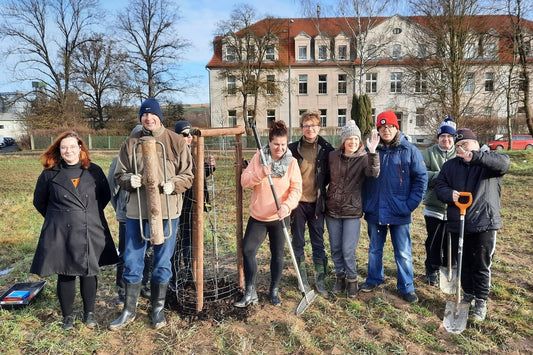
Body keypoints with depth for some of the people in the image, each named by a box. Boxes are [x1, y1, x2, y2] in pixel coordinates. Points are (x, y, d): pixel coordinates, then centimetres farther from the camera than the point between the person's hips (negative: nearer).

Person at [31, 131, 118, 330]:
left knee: (89, 273, 10)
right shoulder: (50, 174, 0)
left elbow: (105, 196, 13)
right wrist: (57, 217, 13)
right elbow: (39, 201, 12)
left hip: (91, 233, 1)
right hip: (61, 234, -1)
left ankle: (89, 313, 29)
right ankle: (67, 316, 27)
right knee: (65, 275, 7)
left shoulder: (94, 171, 1)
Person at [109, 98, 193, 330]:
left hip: (167, 210, -1)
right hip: (137, 210, 2)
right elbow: (119, 175, 9)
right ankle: (129, 310, 27)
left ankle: (158, 309, 29)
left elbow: (188, 175, 2)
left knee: (163, 262, 11)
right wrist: (129, 180, -13)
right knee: (132, 261, 8)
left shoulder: (176, 142, 0)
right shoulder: (131, 143, 5)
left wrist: (173, 184, -18)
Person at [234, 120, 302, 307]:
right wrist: (260, 174, -26)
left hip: (279, 217, -1)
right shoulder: (258, 158, -3)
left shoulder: (291, 162, -6)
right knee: (247, 251, -4)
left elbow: (296, 188, -10)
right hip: (257, 216, 1)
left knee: (277, 254, 11)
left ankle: (274, 290, 30)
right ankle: (250, 293, 11)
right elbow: (244, 180, -8)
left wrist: (287, 206, -27)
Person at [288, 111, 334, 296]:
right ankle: (303, 279, 25)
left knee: (318, 244, 8)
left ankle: (320, 280, 21)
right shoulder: (293, 148, -2)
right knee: (298, 243, 10)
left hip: (316, 203, 0)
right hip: (297, 203, 0)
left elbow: (330, 174, 12)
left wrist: (321, 187, 3)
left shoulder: (326, 149, 1)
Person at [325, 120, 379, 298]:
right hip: (332, 209, 3)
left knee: (348, 250, -2)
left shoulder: (364, 158, -7)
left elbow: (373, 173, -27)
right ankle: (340, 277, 31)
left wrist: (372, 152, -39)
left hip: (352, 211, -3)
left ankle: (352, 280, 21)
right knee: (335, 248, 12)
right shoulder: (333, 156, -1)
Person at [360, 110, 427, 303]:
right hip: (375, 211, 3)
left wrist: (410, 204, -9)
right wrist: (365, 203, 3)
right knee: (374, 249, 17)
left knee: (403, 253, 7)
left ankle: (407, 287, 23)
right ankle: (374, 279, 36)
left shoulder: (410, 150, -4)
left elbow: (421, 179, -3)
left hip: (399, 212, -2)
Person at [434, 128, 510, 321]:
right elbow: (439, 185, 6)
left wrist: (474, 156, -37)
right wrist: (450, 194, -17)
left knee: (481, 265, 5)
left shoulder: (488, 162, -2)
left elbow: (503, 162, -24)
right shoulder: (450, 165, 11)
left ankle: (481, 302, 20)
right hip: (457, 224, 4)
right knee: (463, 264, 16)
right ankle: (468, 294, 35)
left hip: (484, 224, -4)